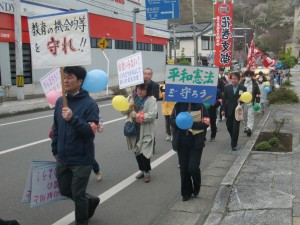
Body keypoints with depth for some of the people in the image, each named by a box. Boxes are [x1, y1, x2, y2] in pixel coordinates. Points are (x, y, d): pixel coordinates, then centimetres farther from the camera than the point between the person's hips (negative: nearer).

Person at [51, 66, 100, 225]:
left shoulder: (90, 104, -15)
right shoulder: (60, 102, 3)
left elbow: (91, 131, -22)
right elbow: (56, 128, 12)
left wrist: (73, 118, -34)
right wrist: (55, 150, 15)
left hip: (81, 160, -6)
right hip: (63, 158, 6)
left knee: (78, 195, 6)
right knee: (65, 191, 19)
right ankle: (90, 201, 44)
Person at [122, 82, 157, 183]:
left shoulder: (151, 99, -10)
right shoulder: (132, 97, 4)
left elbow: (152, 115, -20)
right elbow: (123, 111, 5)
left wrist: (137, 116, -20)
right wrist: (129, 106, -16)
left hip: (146, 131, -5)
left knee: (144, 152, -5)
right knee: (136, 151, 15)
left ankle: (147, 172, 18)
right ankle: (142, 170, 35)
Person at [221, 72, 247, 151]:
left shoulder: (243, 88, -3)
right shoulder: (227, 87, 2)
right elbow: (224, 99, 3)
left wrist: (241, 100, -23)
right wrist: (223, 110, -3)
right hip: (229, 111, 3)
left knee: (236, 128, -3)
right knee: (229, 127, 12)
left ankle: (234, 144, 7)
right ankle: (233, 140, 37)